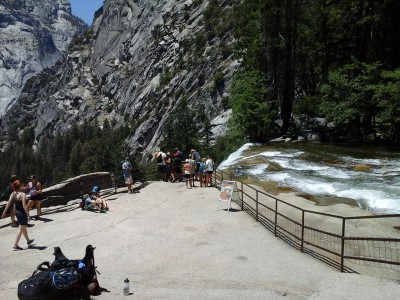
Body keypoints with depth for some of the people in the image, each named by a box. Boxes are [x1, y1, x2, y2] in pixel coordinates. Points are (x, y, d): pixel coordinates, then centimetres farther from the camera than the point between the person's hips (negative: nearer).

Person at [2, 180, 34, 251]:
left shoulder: (13, 194, 1)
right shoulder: (22, 194, -22)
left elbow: (8, 204, 3)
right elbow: (24, 206, -23)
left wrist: (4, 212, 10)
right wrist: (28, 215, -17)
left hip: (17, 212, 8)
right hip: (22, 213, -8)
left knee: (24, 228, 22)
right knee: (21, 229, 3)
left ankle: (28, 241, 39)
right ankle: (15, 245, 5)